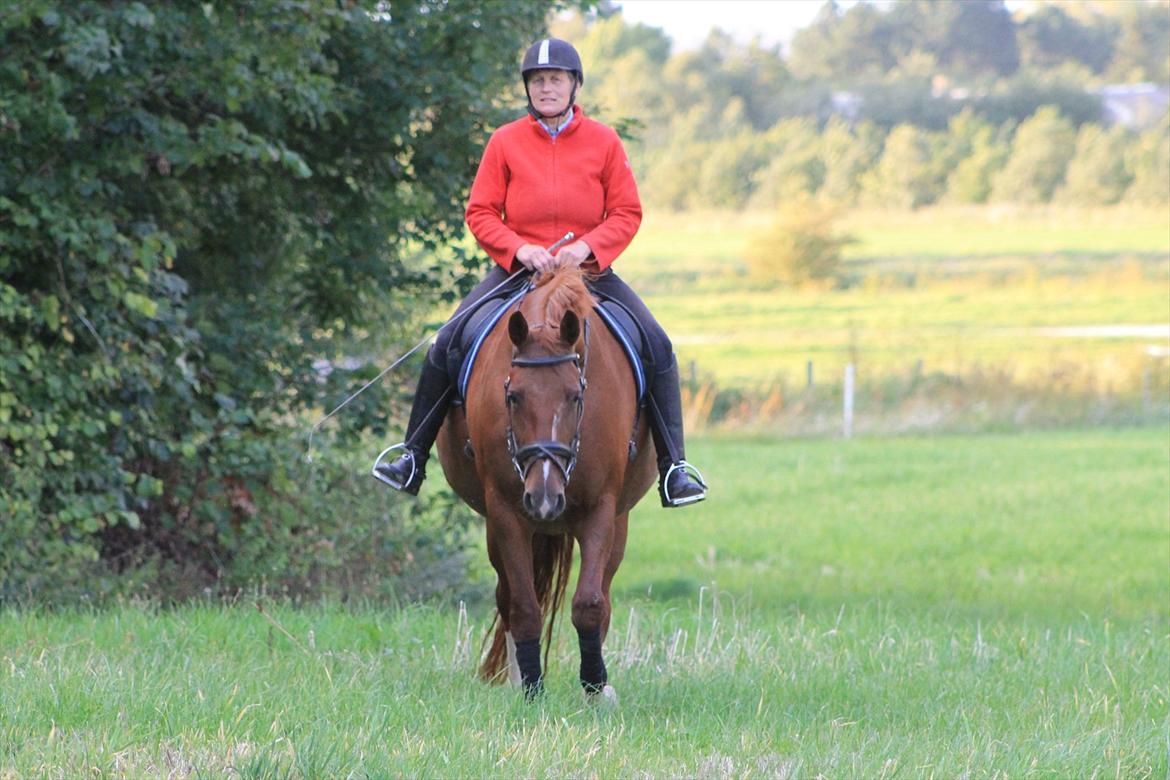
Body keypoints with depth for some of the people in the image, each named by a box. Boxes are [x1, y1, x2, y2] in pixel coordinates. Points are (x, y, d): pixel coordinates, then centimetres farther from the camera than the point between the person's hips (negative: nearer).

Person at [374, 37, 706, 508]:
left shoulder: (603, 142, 1)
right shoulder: (505, 142, 0)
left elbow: (627, 214, 0)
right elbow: (480, 213, 0)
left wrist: (586, 247, -17)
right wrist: (520, 249, -17)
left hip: (588, 271, 0)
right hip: (518, 270, 0)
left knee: (657, 345, -17)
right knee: (446, 345, -16)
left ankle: (673, 467, -9)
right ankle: (413, 458, -3)